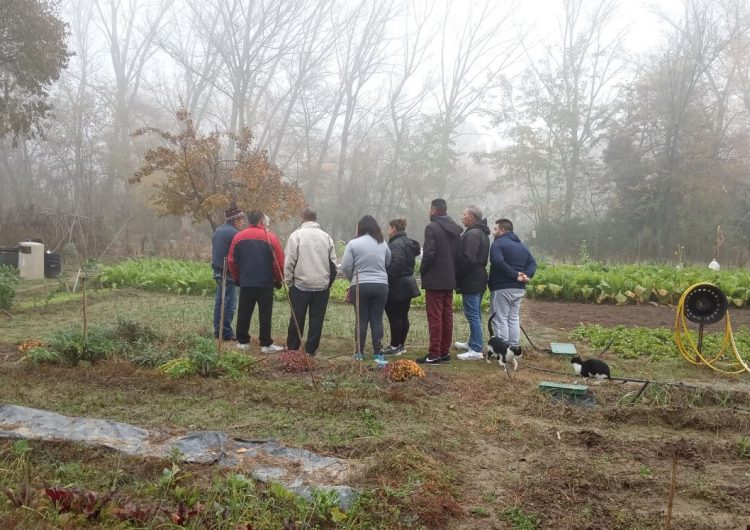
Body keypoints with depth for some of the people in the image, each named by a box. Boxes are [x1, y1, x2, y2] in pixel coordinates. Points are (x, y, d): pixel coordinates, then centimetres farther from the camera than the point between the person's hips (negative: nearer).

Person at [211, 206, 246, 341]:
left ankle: (217, 330, 18)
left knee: (219, 301, 13)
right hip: (229, 272, -9)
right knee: (230, 303, -5)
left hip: (218, 270, 9)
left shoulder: (218, 231, 14)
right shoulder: (234, 233, -15)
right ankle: (226, 332, -3)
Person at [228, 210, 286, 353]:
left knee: (244, 313, 11)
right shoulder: (270, 237, -6)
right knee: (265, 314, 1)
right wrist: (278, 280, 5)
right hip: (265, 283, -3)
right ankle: (266, 344, 3)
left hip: (245, 282, 3)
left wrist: (237, 278, 19)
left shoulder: (238, 236, 4)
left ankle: (242, 341, 16)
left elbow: (232, 260, 7)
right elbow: (279, 261, -7)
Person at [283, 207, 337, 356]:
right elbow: (333, 263, 9)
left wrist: (289, 281, 3)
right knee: (317, 318, 7)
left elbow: (289, 261, -7)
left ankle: (292, 348, 15)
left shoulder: (296, 235, -5)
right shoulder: (326, 237, 6)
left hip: (301, 284, -2)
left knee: (297, 318, 7)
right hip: (322, 285, 2)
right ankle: (311, 350, 9)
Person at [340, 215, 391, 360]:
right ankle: (378, 352, 10)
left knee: (361, 320, 7)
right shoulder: (383, 244, 5)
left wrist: (353, 278, 11)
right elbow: (388, 263, 12)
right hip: (381, 285, 2)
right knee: (377, 320, 8)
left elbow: (345, 267, -7)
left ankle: (360, 352, 11)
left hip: (360, 286, -2)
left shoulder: (353, 244, -5)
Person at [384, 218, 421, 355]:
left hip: (397, 287, -10)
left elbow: (396, 263, -28)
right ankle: (401, 345, 21)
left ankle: (395, 346, 3)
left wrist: (387, 278, -22)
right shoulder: (408, 242, 15)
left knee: (394, 316, -2)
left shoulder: (396, 244, -17)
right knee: (403, 316, 14)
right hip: (408, 284, 10)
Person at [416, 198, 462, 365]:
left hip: (434, 280, -7)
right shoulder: (456, 229, 9)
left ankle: (434, 354, -2)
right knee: (447, 316, 12)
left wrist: (423, 270, -4)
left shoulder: (432, 227, -13)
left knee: (435, 317, -4)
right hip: (450, 279, 7)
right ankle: (445, 352, 18)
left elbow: (429, 253, -19)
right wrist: (452, 270, 14)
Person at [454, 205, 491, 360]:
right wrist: (459, 274, 16)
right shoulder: (482, 233, 15)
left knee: (472, 314, -7)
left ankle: (476, 350, -4)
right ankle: (473, 343, 31)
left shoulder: (473, 234, -18)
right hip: (478, 279, 11)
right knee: (475, 314, 19)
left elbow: (468, 259, -26)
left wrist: (456, 275, -14)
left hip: (471, 281, -11)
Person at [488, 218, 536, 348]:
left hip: (502, 288, -8)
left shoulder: (498, 243, -8)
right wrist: (527, 275, -6)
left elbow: (498, 262, -24)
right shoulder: (522, 245, 18)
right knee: (514, 318, 14)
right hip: (519, 288, 8)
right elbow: (533, 263, 9)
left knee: (500, 319, -3)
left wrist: (515, 275, -21)